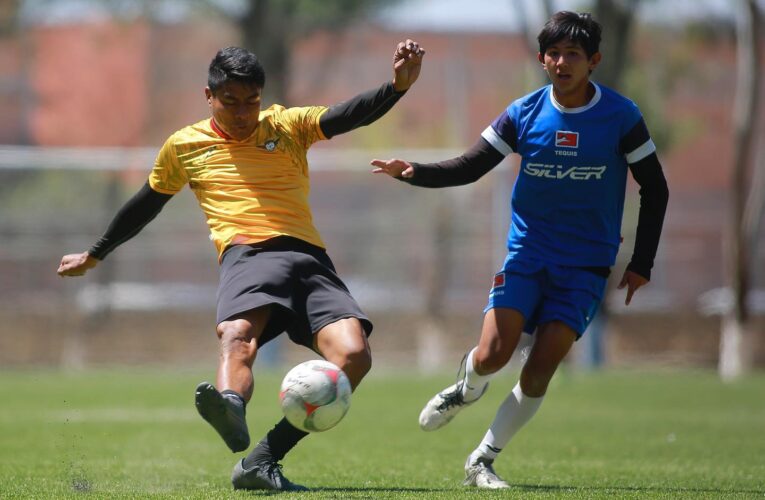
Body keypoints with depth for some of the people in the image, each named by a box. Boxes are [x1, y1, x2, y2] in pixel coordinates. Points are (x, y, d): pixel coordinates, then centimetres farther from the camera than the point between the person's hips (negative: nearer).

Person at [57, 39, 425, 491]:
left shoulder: (289, 126, 17)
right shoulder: (184, 146, 19)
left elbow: (352, 115, 2)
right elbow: (145, 205, 33)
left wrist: (398, 86, -18)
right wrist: (95, 255, 43)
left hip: (308, 256, 2)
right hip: (248, 253, -2)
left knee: (354, 355, -22)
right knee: (238, 336, -35)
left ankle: (264, 459, -23)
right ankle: (230, 408, -69)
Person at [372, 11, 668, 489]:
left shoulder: (621, 117, -8)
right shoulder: (523, 114, -5)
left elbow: (655, 189, 2)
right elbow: (469, 167, -2)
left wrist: (642, 264, 0)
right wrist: (414, 172, -20)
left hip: (587, 264, -1)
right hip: (527, 252, 1)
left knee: (541, 368, -12)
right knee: (493, 355, -15)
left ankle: (483, 461, 4)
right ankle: (466, 390, 23)